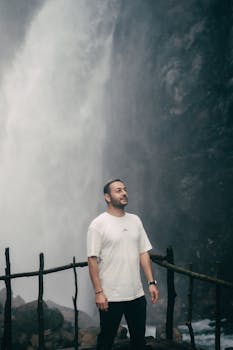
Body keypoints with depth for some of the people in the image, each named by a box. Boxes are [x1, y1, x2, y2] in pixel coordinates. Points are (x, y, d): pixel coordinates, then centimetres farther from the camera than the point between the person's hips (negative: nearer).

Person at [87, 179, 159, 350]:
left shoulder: (135, 220, 8)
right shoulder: (98, 224, -10)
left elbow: (144, 253, 10)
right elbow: (93, 260, -12)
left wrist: (152, 282, 3)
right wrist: (98, 292, -16)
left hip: (137, 294, 5)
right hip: (110, 296, -5)